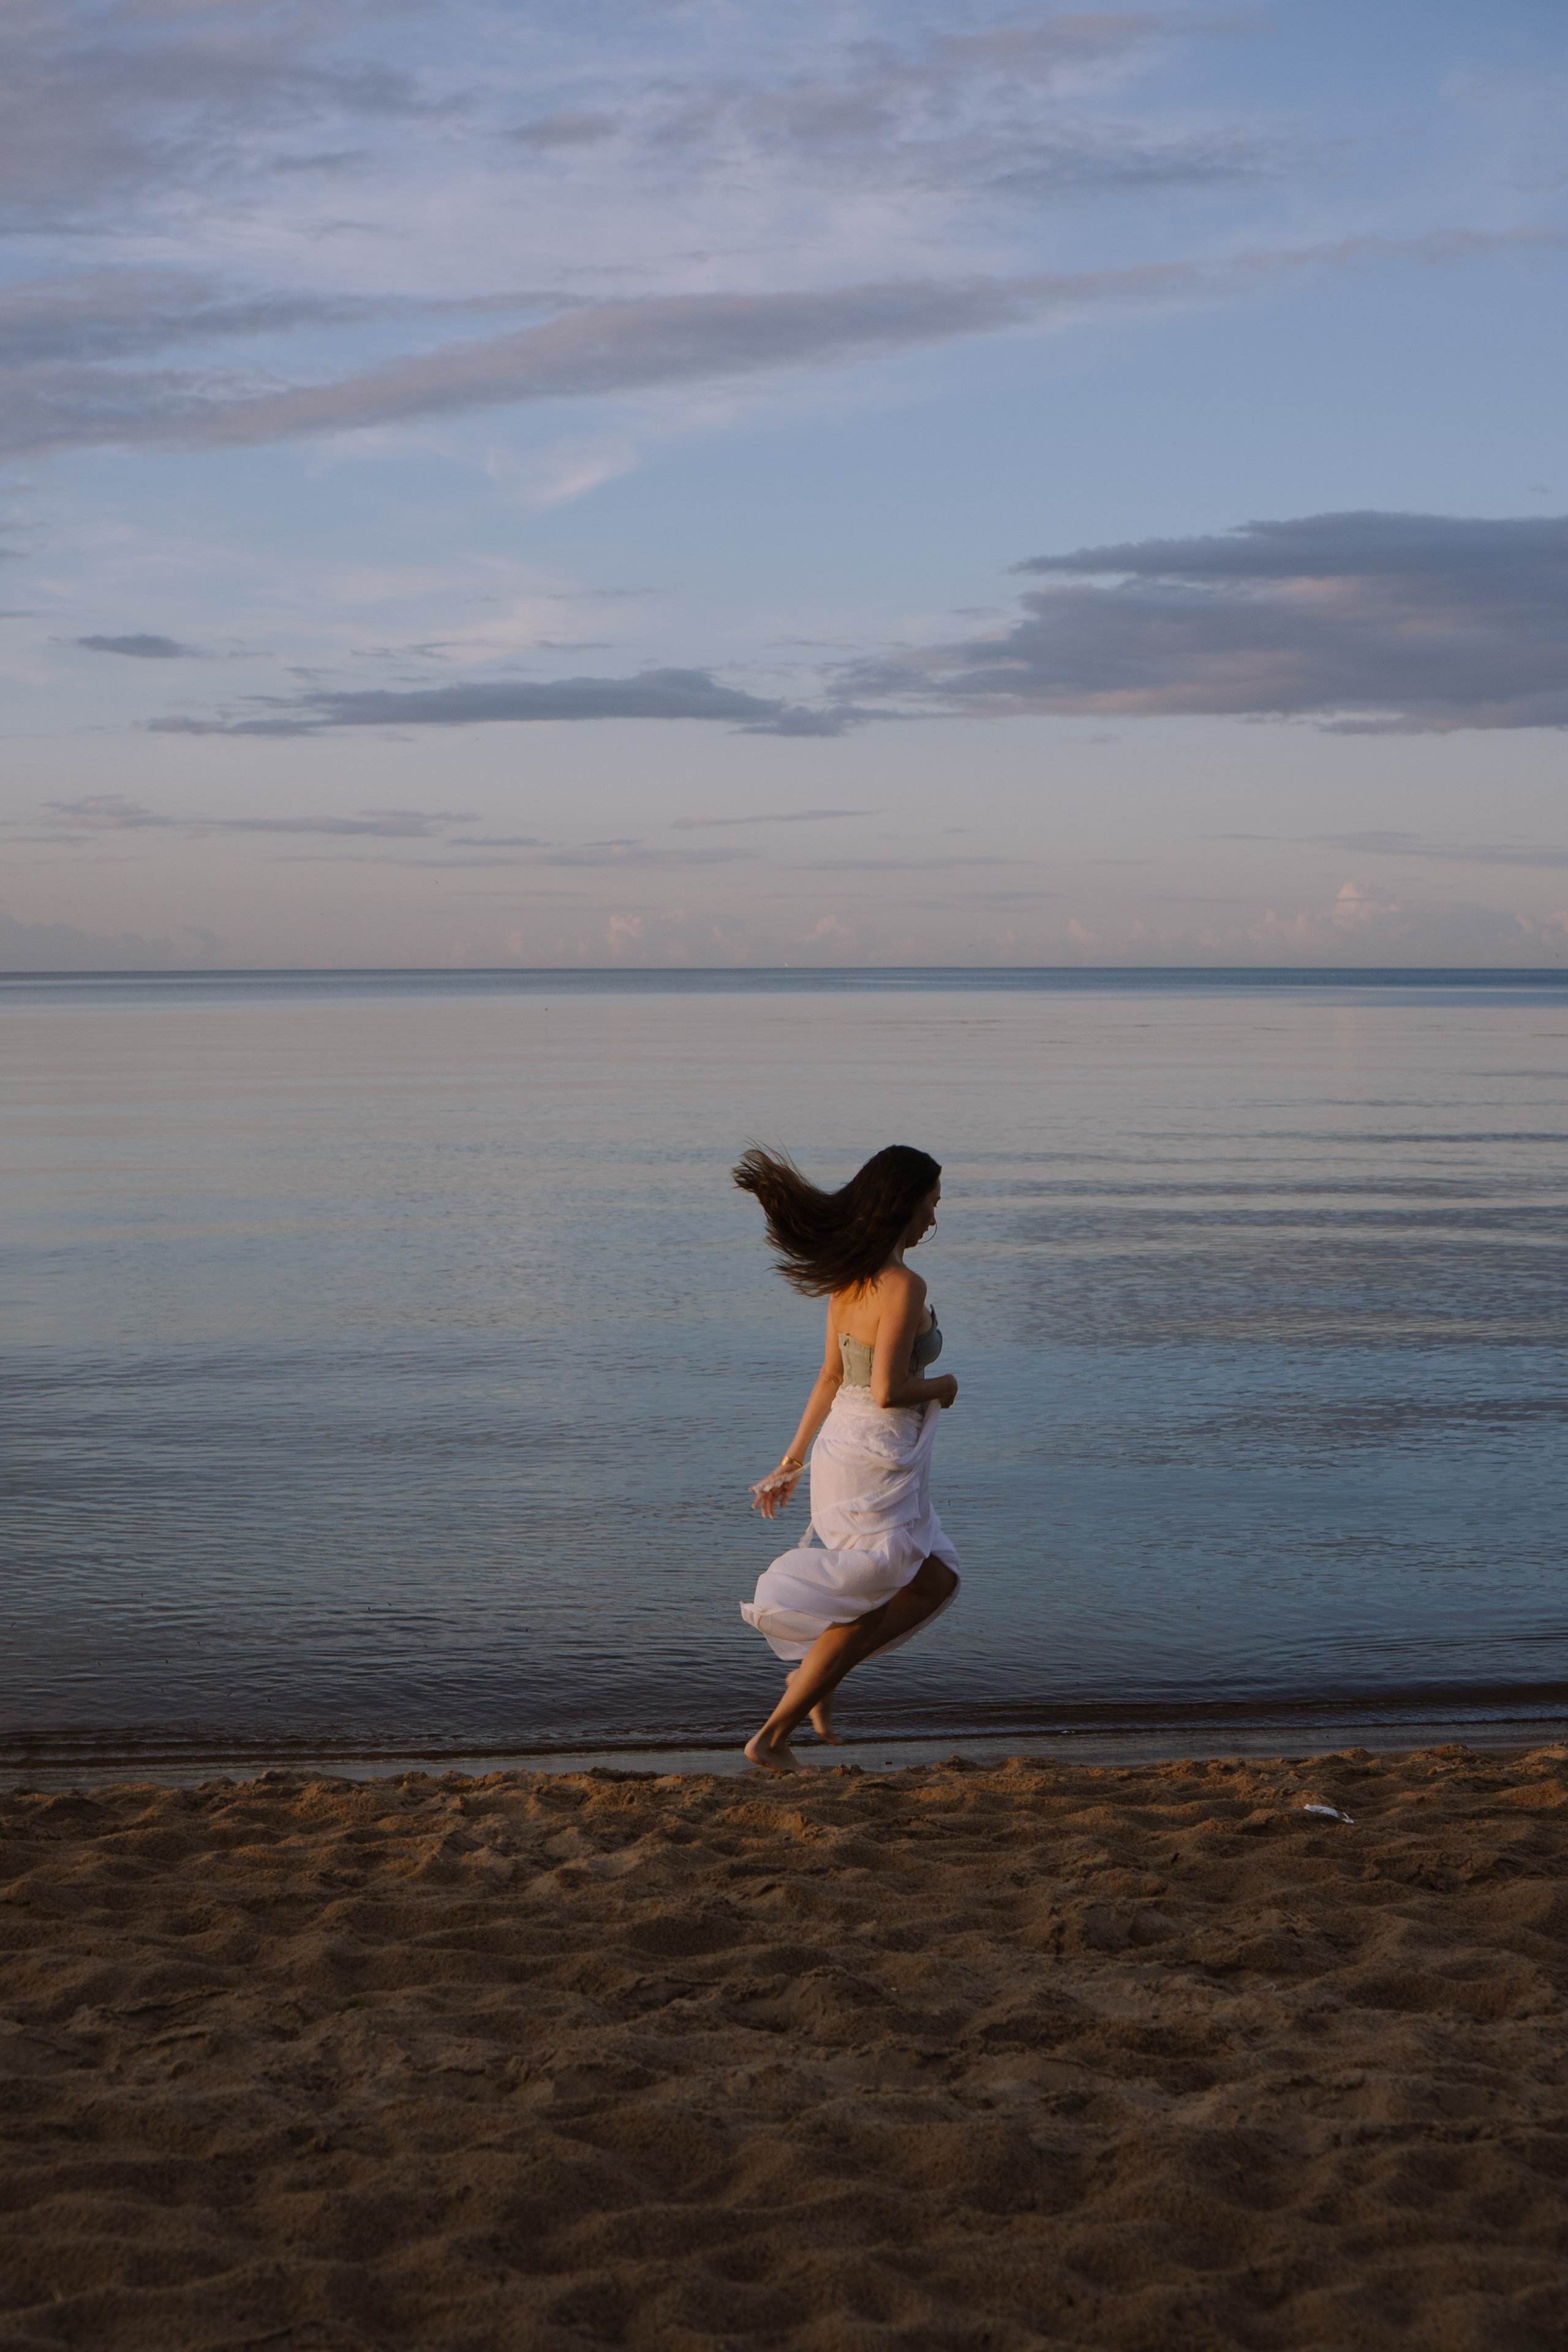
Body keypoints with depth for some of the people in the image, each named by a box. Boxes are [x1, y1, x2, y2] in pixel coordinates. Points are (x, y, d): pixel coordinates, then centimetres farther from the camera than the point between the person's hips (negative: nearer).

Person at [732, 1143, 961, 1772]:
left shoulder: (849, 1275, 4)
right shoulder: (904, 1285, -22)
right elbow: (888, 1391, -27)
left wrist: (792, 1462, 15)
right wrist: (943, 1386, -6)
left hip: (842, 1449, 9)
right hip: (879, 1466, -9)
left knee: (936, 1582, 21)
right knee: (857, 1608, 6)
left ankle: (819, 1677, 21)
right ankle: (773, 1736, 11)